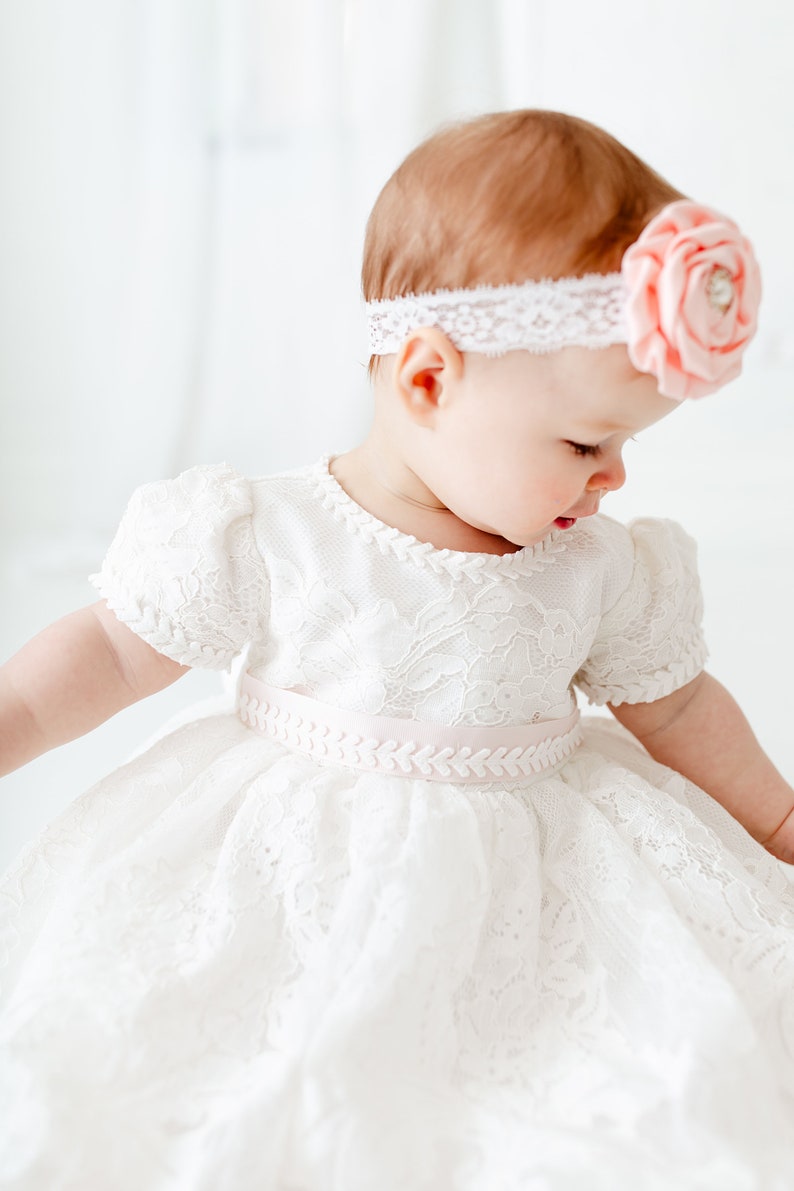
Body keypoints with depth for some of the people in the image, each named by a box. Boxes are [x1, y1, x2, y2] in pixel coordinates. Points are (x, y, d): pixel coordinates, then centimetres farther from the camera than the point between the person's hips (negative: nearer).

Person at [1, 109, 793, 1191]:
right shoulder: (269, 543, -14)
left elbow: (675, 707, 12)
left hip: (524, 889, 4)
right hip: (308, 890, -3)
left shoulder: (602, 570, -2)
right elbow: (114, 650, -5)